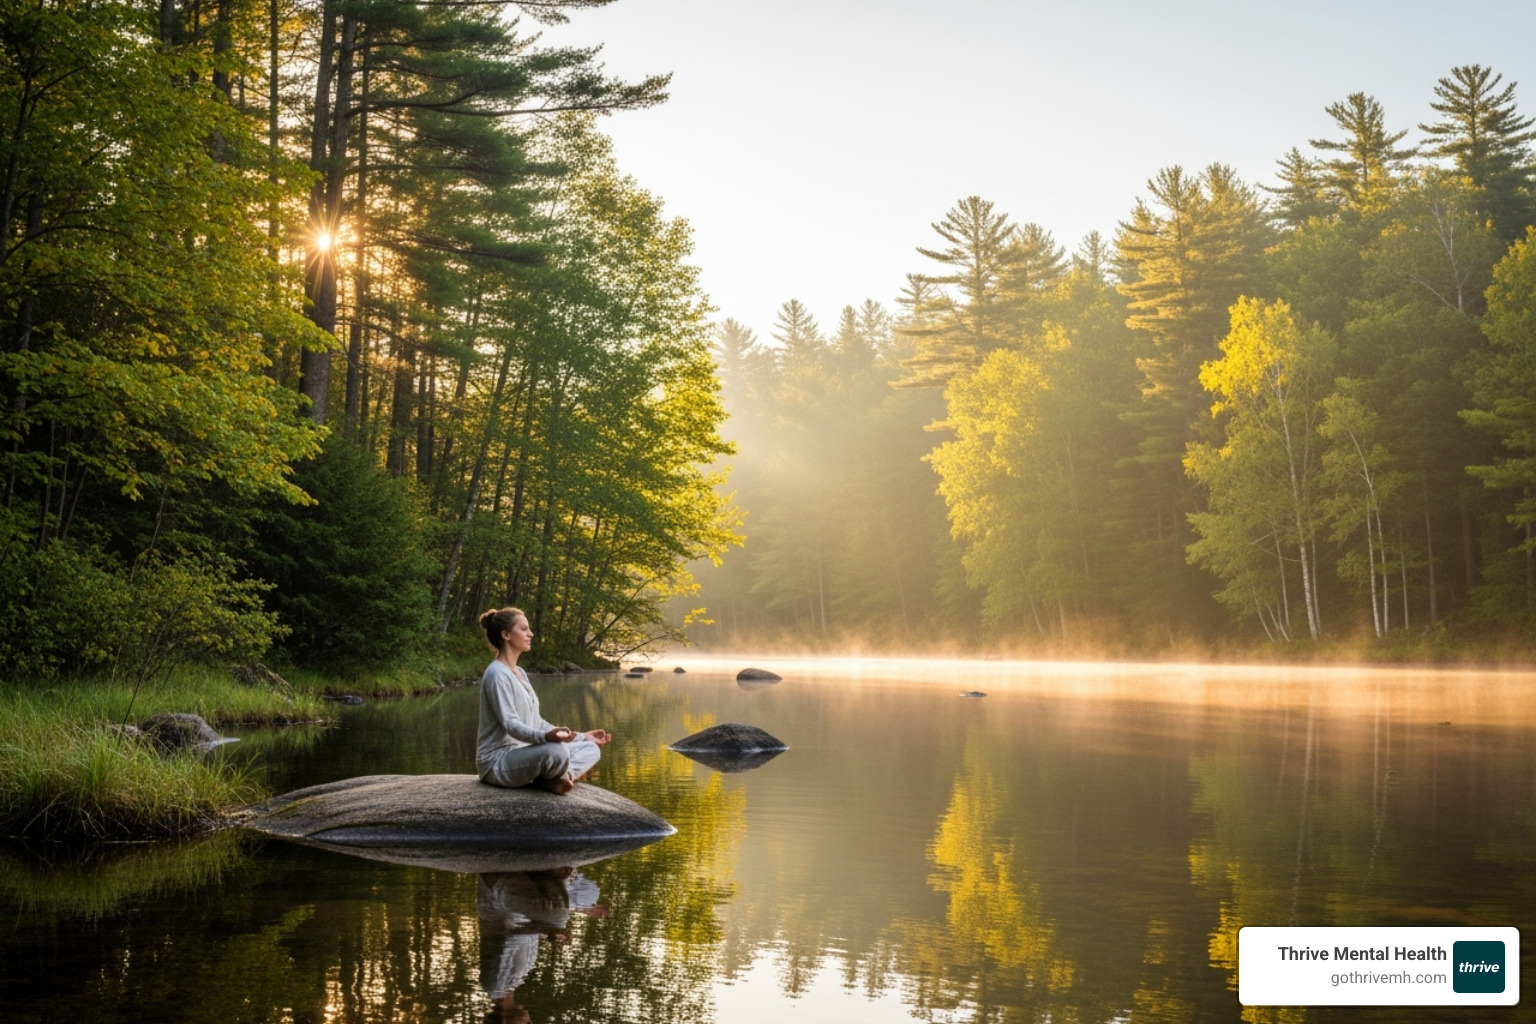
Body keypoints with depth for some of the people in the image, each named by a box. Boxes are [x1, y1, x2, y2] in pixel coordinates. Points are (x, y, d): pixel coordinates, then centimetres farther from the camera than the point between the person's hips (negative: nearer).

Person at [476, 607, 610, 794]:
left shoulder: (520, 674, 17)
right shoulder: (497, 674, -13)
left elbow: (536, 722, 18)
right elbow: (510, 724, -23)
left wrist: (582, 737, 16)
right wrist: (545, 737, -42)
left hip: (522, 753, 10)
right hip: (498, 761, -10)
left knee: (590, 749, 5)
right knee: (556, 751, -37)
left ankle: (552, 778, -18)